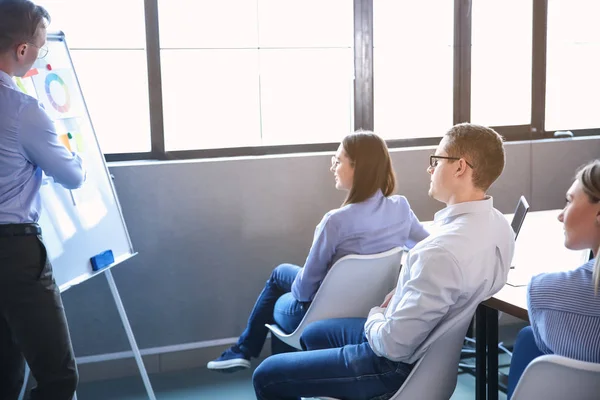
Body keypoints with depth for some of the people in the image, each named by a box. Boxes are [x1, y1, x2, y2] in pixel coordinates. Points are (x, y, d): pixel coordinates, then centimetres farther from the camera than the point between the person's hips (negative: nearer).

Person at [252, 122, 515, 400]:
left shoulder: (443, 251, -36)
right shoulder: (496, 223, -6)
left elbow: (393, 344, -29)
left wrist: (375, 317, -7)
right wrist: (400, 295, 1)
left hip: (399, 365, -9)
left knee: (266, 376, 2)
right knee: (313, 334, 29)